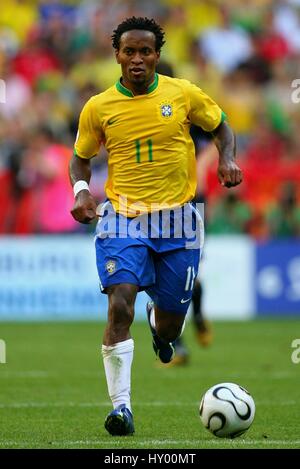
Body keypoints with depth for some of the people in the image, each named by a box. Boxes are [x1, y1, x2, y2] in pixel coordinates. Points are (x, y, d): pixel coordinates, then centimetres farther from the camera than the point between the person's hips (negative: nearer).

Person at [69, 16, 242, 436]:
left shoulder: (183, 94, -1)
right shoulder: (98, 108, 0)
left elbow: (220, 125, 15)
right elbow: (82, 157, 13)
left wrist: (227, 160, -5)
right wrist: (81, 189, -7)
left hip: (177, 219, 1)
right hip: (123, 218, -1)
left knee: (170, 324, 8)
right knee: (120, 305, -21)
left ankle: (159, 323, 49)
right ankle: (121, 406, -16)